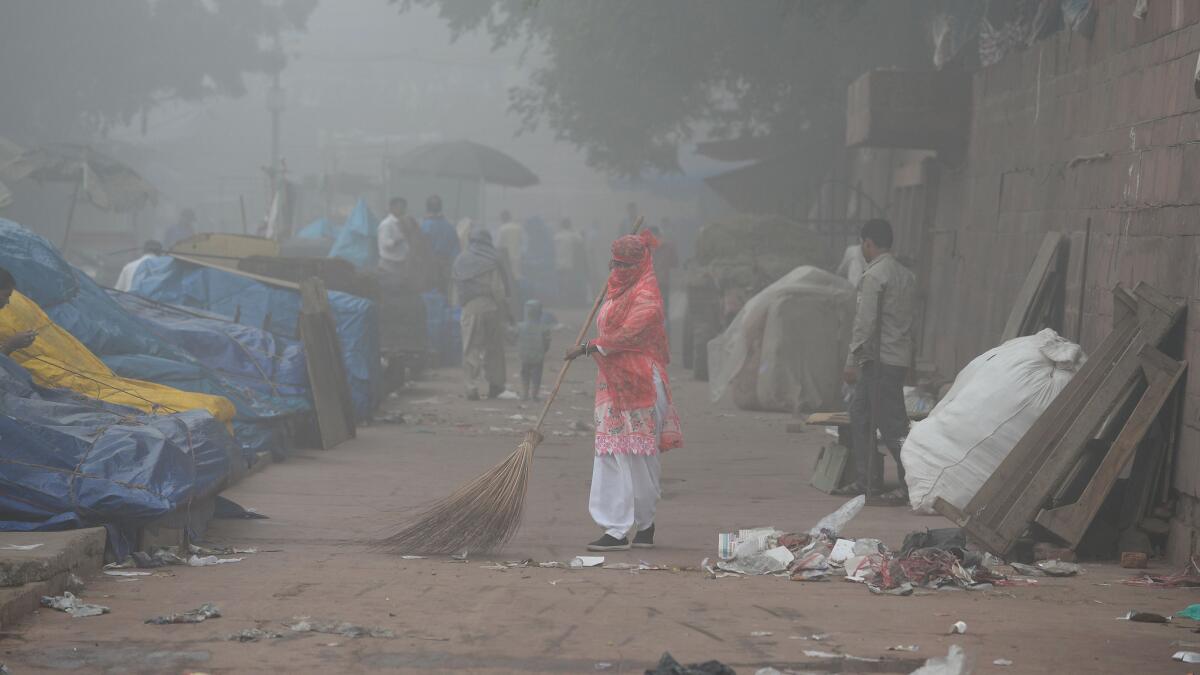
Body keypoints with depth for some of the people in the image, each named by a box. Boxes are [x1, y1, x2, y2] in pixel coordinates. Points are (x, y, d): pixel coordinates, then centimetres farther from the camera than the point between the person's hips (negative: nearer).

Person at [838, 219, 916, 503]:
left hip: (880, 360, -9)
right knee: (860, 415, 16)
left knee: (892, 424, -8)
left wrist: (852, 360, -14)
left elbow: (865, 322, -17)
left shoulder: (873, 276, -13)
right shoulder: (906, 275, 14)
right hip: (901, 357, 9)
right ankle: (866, 480, 18)